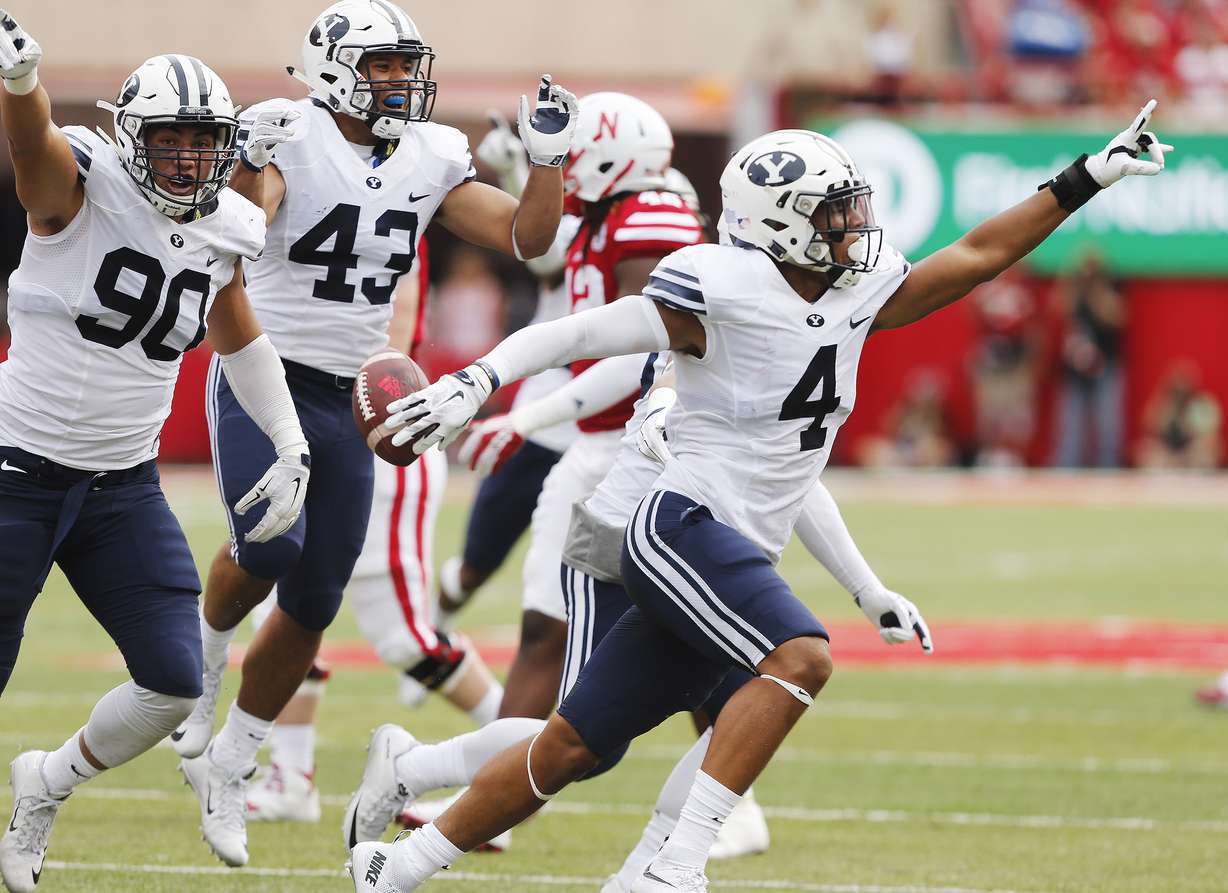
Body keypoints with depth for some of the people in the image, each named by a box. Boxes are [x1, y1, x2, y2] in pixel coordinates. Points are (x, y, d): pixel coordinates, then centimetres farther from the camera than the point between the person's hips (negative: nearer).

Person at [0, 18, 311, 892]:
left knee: (174, 684, -4)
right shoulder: (83, 186, -15)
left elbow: (239, 339, 21)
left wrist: (291, 447, 11)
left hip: (126, 485, 5)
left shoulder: (224, 231, 3)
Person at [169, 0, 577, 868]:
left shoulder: (429, 161, 5)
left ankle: (227, 766, 24)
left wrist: (549, 154, -8)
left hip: (348, 404, 6)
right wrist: (251, 163, -43)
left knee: (312, 605, 6)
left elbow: (526, 237, 5)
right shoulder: (291, 142, -12)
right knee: (269, 544, -29)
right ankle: (205, 650, 5)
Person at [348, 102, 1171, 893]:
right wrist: (478, 380, -23)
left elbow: (975, 256, 17)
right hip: (682, 526, -8)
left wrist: (1087, 180, 15)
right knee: (801, 657, -28)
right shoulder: (724, 293, -12)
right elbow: (574, 335, -10)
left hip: (738, 554, 8)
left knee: (573, 746, 8)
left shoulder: (857, 294, 10)